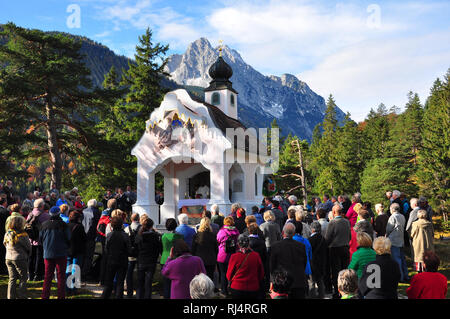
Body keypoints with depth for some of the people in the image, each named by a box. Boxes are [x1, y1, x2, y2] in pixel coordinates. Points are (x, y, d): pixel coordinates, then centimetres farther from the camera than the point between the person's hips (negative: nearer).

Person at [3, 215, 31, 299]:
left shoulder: (7, 234, 2)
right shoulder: (22, 235, -16)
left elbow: (5, 244, 13)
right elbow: (28, 247, -9)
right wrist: (27, 255, 10)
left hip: (8, 258, 6)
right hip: (20, 259, -6)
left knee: (12, 279, 14)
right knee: (23, 278, 6)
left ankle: (10, 296, 17)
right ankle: (21, 296, 8)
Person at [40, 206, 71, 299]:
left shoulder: (44, 225, -1)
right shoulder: (63, 225, -11)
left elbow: (40, 238, 9)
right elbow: (68, 239, -6)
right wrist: (66, 248, 13)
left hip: (48, 254, 3)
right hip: (61, 254, -3)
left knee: (47, 276, 12)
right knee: (61, 276, 4)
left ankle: (45, 296, 14)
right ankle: (61, 296, 5)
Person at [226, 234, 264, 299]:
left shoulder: (234, 257, -12)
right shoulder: (256, 256, -7)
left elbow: (229, 275, -2)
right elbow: (261, 274, 5)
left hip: (237, 289, -1)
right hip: (253, 289, 1)